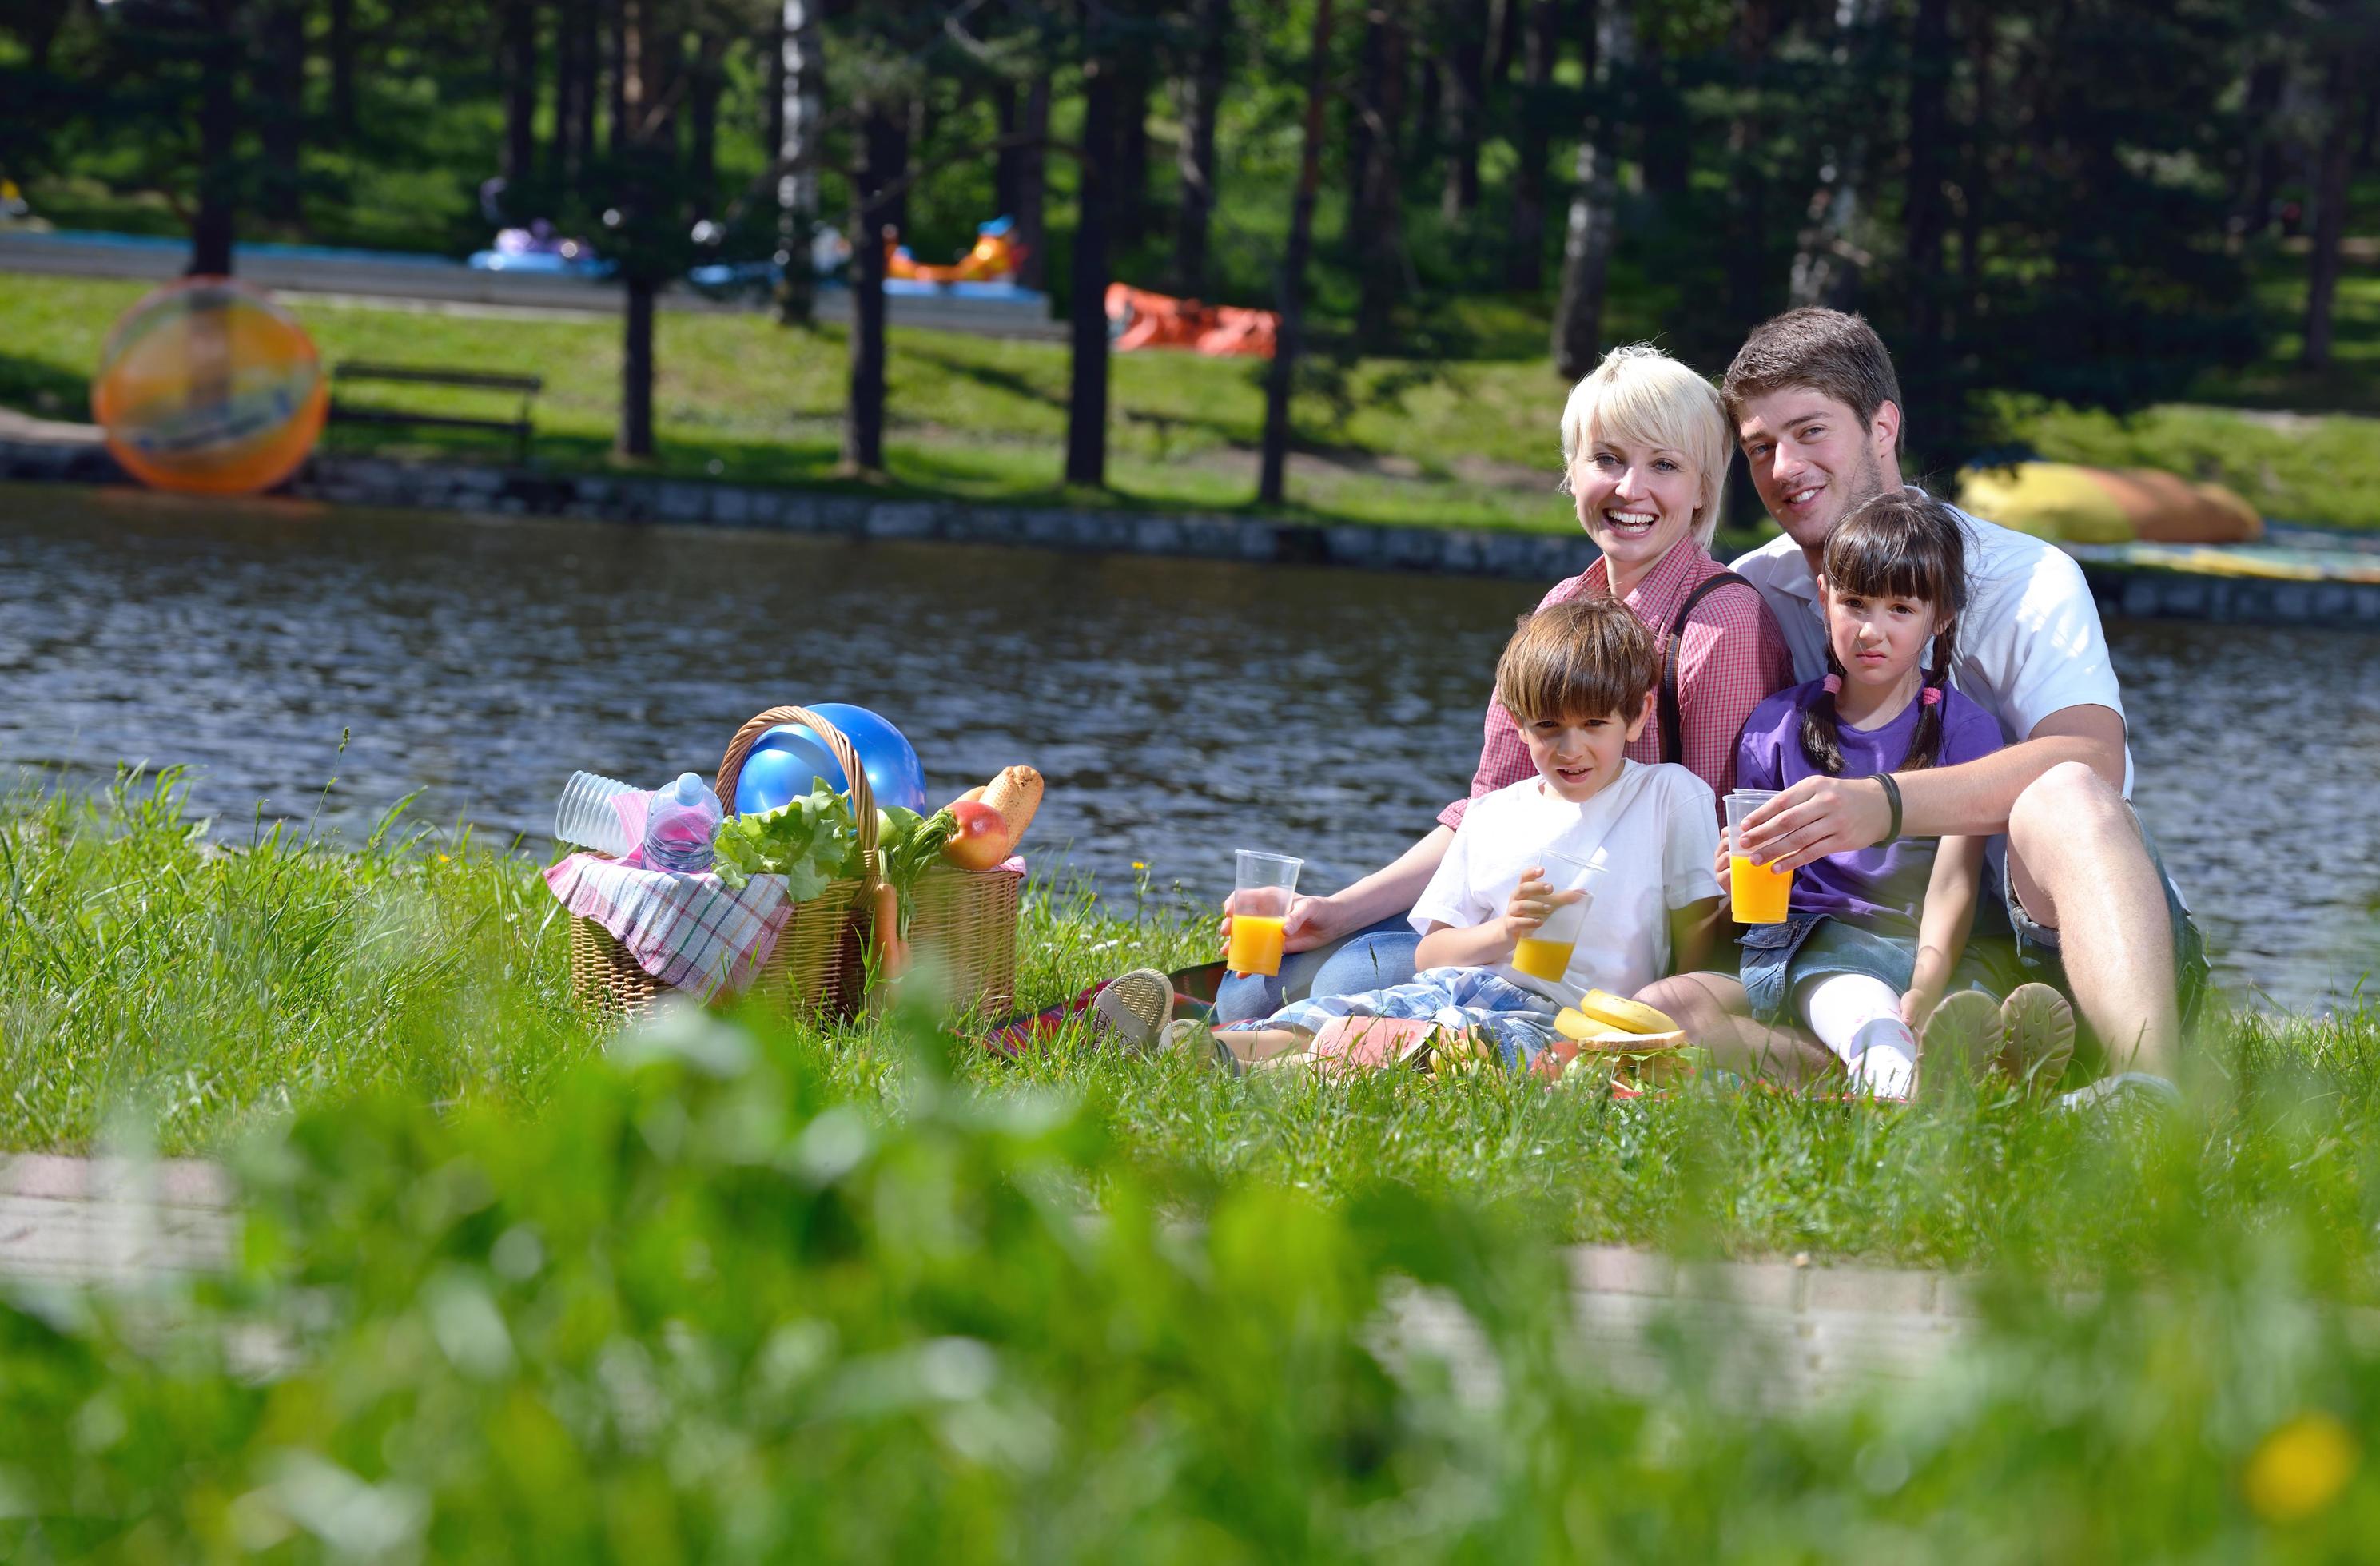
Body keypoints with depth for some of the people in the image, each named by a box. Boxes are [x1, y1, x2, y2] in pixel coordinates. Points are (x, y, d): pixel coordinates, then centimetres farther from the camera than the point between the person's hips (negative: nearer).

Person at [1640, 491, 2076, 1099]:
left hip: (1921, 950, -1)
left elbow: (1954, 882, -6)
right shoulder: (1778, 724, 11)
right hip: (1805, 940, 1)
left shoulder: (1964, 729, 5)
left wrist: (1923, 994, -23)